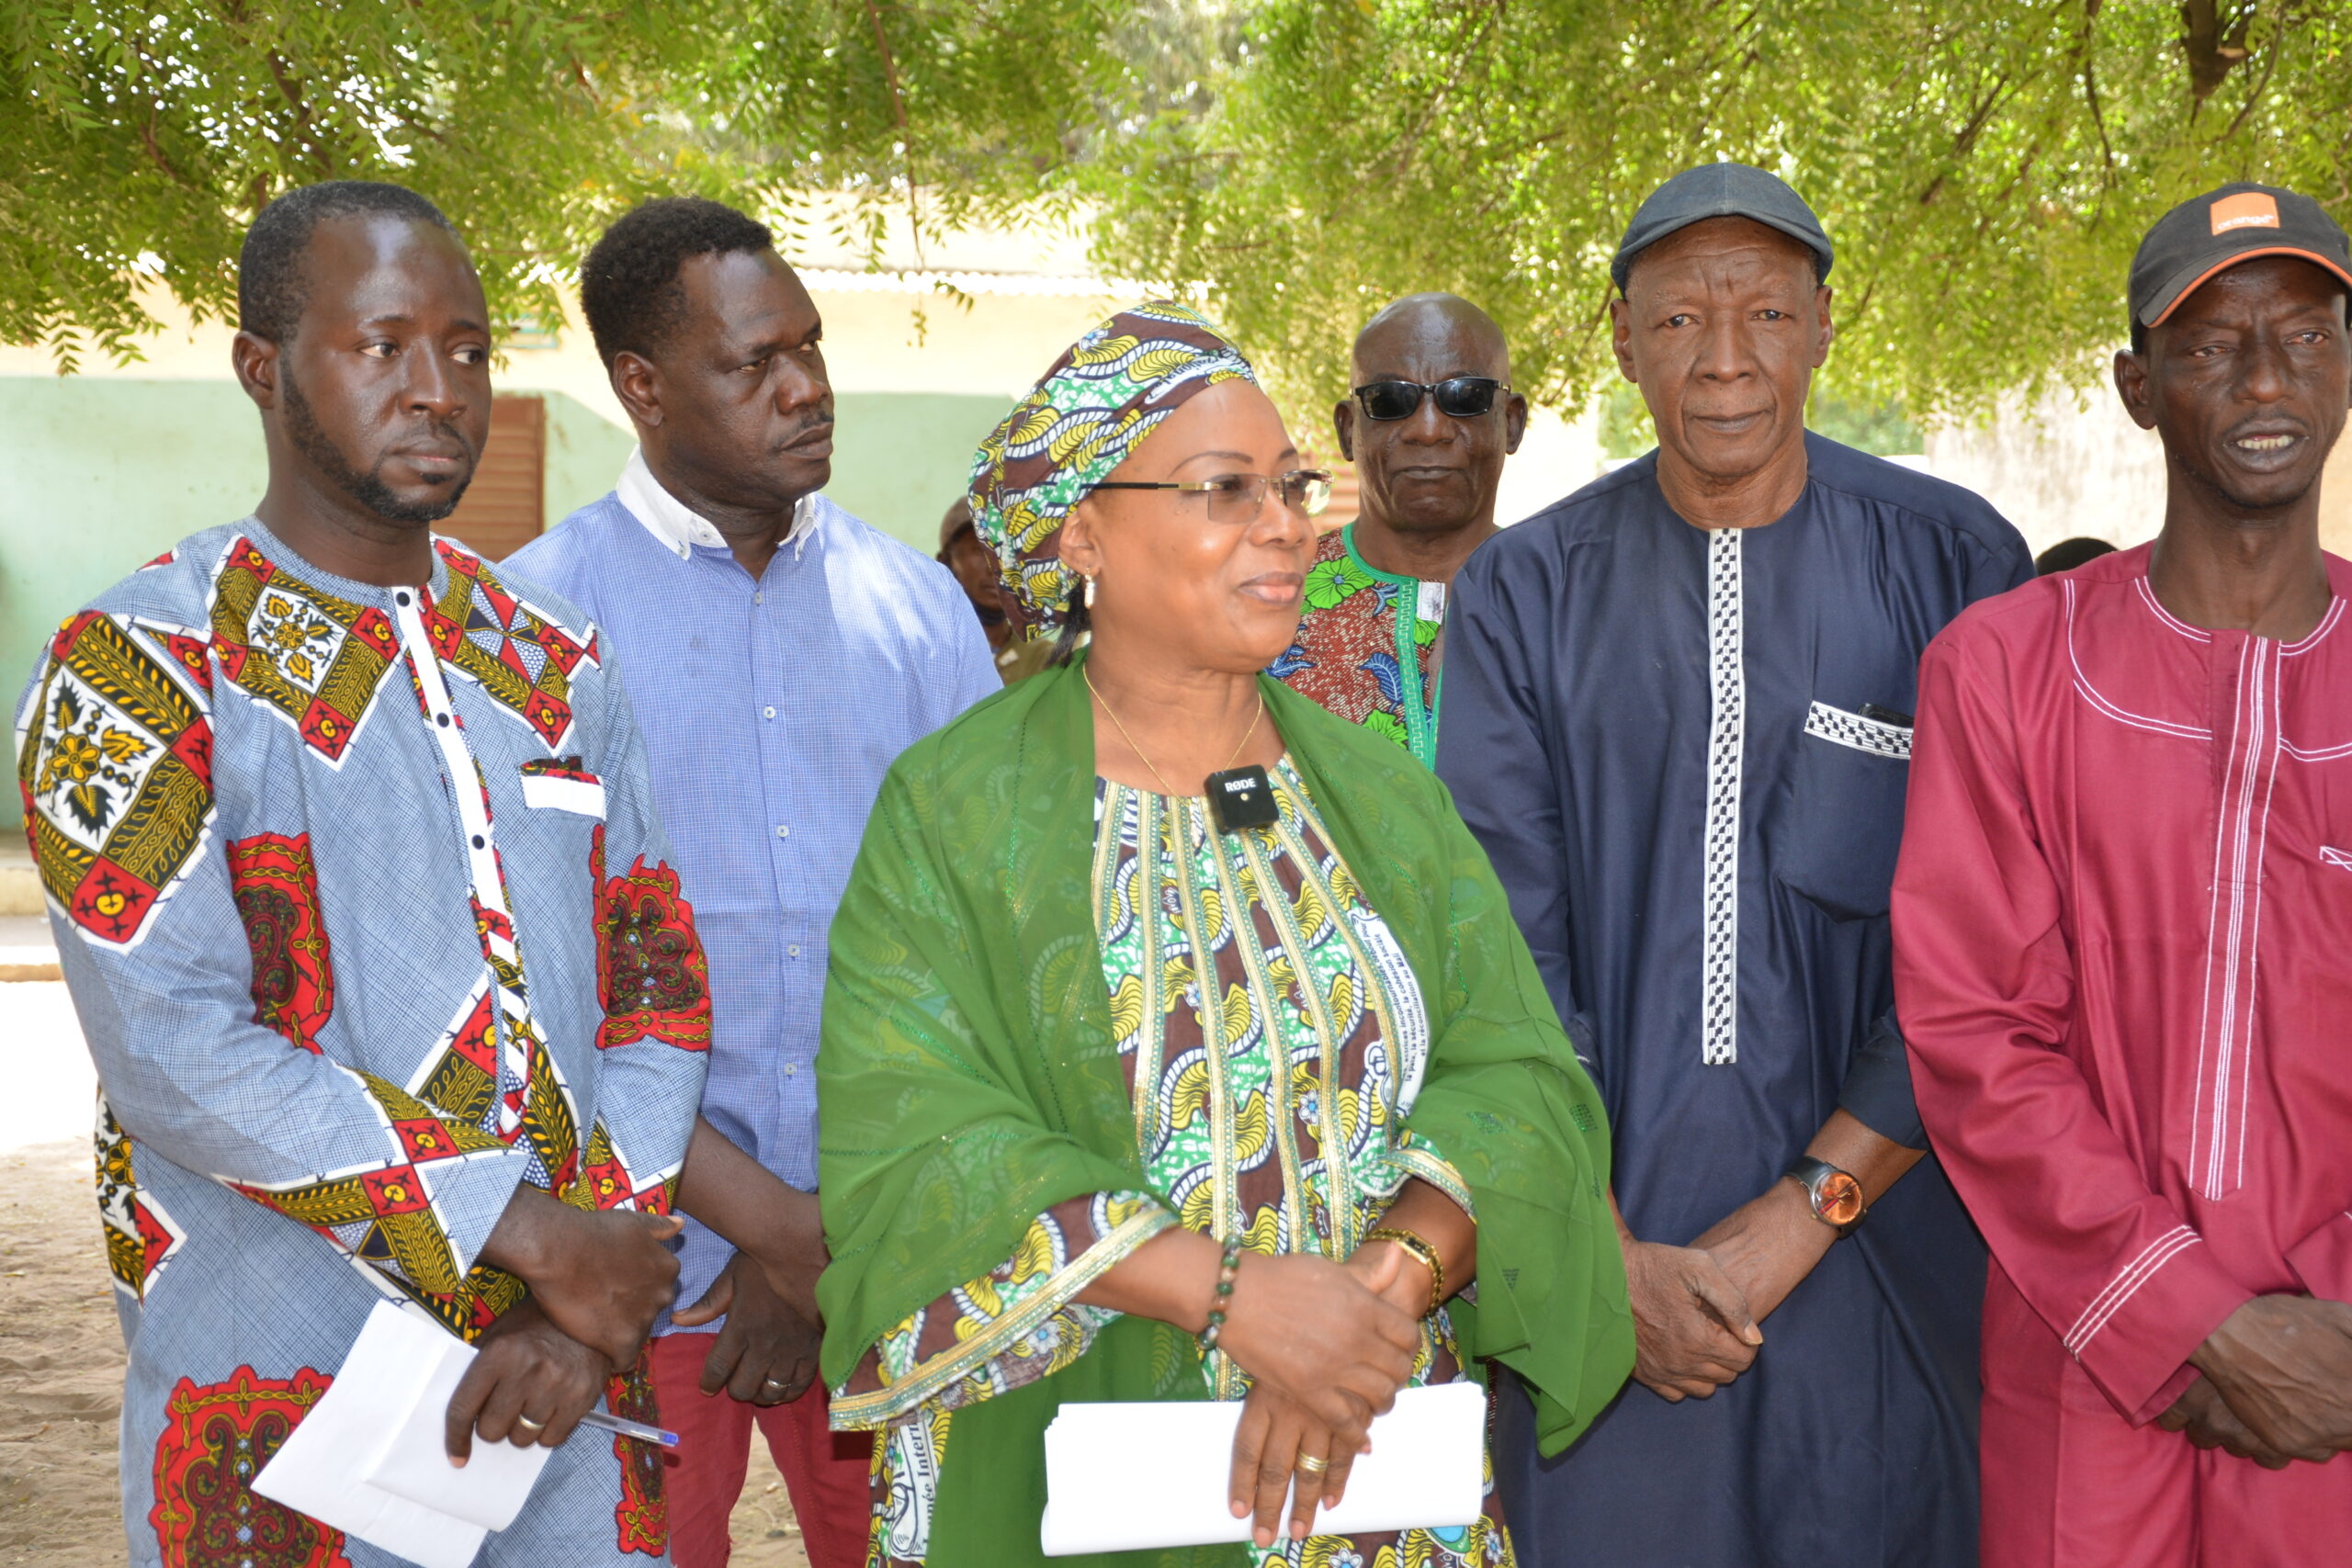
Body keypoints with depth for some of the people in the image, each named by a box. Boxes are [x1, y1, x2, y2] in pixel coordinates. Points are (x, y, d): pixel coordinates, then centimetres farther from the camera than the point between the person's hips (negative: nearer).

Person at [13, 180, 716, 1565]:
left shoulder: (559, 662, 8)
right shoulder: (141, 667, -7)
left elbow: (659, 995, 5)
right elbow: (174, 1050, -16)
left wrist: (590, 1308, -8)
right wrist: (528, 1231, -16)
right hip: (280, 1397, -4)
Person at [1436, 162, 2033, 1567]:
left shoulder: (1954, 566, -2)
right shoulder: (1526, 593, 2)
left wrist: (1799, 1215, -12)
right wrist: (1605, 1251, -8)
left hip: (1878, 1229, -1)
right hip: (1603, 1237, 1)